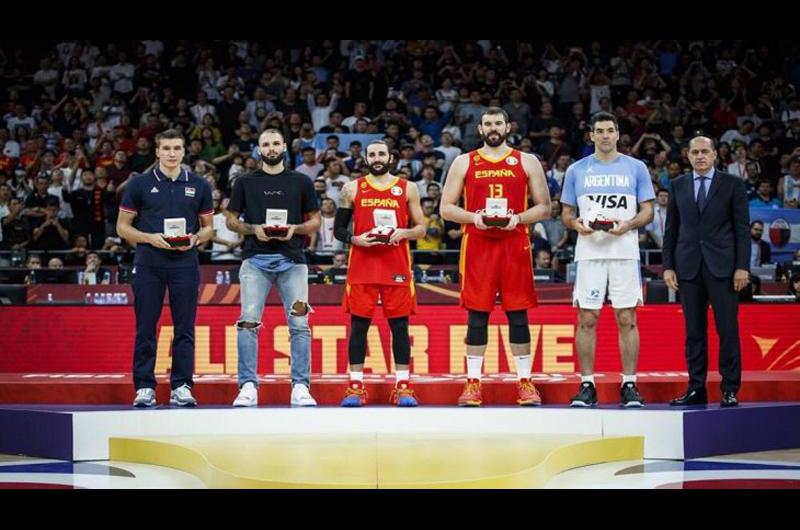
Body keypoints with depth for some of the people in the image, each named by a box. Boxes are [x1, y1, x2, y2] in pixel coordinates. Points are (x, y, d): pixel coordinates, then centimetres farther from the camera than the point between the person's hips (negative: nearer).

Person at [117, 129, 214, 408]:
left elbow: (208, 227, 14)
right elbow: (122, 226, 5)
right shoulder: (140, 184, 3)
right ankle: (144, 388, 6)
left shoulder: (199, 186, 9)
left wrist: (195, 238, -8)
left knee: (185, 329, 1)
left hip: (185, 262, 1)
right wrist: (150, 238, -12)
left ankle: (181, 387, 6)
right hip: (149, 264, -1)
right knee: (145, 328, 0)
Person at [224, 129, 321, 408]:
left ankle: (300, 388, -3)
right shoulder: (246, 182, 11)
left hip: (292, 260, 0)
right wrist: (254, 229, -6)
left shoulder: (301, 182, 11)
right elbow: (231, 219, 13)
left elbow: (315, 220, 14)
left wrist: (294, 229, -6)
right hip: (256, 259, 0)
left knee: (299, 324, -6)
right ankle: (248, 387, -7)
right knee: (248, 322, -10)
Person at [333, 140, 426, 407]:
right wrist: (355, 239, -10)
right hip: (362, 266, 0)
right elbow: (338, 229, 9)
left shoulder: (408, 188, 7)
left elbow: (421, 228, 8)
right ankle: (355, 386, 3)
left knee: (400, 325, 0)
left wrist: (403, 233, -12)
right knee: (359, 325, -1)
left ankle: (402, 386, 4)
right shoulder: (352, 189, 7)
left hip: (397, 266, 0)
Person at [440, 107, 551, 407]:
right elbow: (446, 208, 7)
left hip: (515, 244, 0)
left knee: (518, 314, 1)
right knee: (477, 314, 0)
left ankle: (525, 382, 6)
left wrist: (519, 218, -11)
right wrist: (472, 217, -11)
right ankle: (473, 382, 4)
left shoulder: (527, 162, 8)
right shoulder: (464, 163, 8)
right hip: (477, 245, 0)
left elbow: (544, 208, 7)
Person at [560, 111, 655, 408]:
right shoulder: (576, 171, 10)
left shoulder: (636, 168, 7)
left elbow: (647, 211, 6)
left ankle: (629, 386, 4)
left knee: (627, 320, -1)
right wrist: (576, 224, -11)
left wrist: (628, 225, -14)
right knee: (587, 319, 0)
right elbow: (566, 214, 12)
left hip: (625, 252, -1)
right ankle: (587, 385, 5)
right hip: (589, 253, 1)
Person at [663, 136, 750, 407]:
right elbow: (671, 229, 12)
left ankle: (730, 390, 0)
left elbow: (742, 228, 0)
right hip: (688, 266, 2)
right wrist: (668, 266, 4)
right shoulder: (678, 186, 11)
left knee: (728, 329, -4)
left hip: (722, 265, -2)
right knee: (694, 331, 4)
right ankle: (696, 389, 7)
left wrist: (742, 267, -7)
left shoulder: (732, 184, 3)